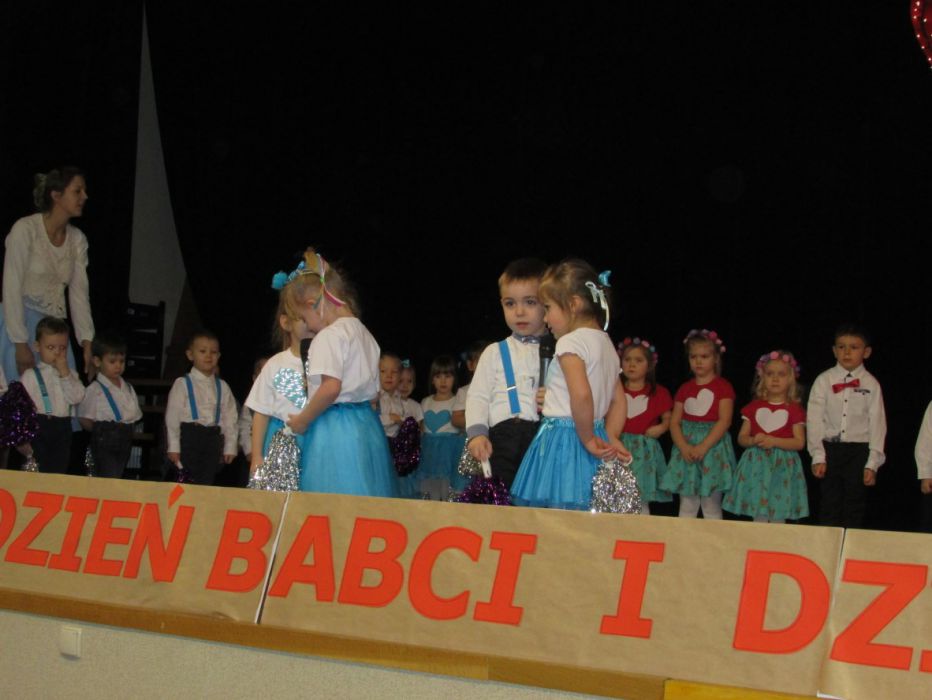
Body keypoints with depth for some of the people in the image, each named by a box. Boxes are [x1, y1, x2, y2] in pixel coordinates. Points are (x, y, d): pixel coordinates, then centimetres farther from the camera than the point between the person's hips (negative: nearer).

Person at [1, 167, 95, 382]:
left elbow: (79, 294, 6)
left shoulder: (77, 239, 7)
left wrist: (87, 343, -3)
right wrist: (21, 344, -17)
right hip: (19, 325, -6)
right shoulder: (25, 229, -11)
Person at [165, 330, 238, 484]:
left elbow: (230, 418, 11)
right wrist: (173, 447, -7)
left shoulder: (222, 387, 11)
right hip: (189, 437, -3)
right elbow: (172, 416, -2)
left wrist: (230, 447, 6)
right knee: (186, 482, -7)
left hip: (213, 440, 3)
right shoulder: (182, 384, 0)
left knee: (207, 482, 5)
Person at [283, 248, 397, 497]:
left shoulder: (329, 336, -10)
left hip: (334, 430, -9)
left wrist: (303, 419, -10)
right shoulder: (364, 334, 16)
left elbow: (331, 387, -22)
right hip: (367, 426, 9)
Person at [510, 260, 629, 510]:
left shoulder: (570, 342, -12)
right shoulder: (606, 343, 16)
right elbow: (619, 400, 18)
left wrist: (588, 439, -16)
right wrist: (609, 438, 11)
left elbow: (581, 395, -26)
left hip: (561, 440, -9)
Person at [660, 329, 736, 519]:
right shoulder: (685, 389, 11)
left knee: (711, 507, 0)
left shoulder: (723, 387, -1)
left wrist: (703, 446, -20)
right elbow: (674, 422, 5)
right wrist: (684, 446, -13)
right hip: (686, 445, 4)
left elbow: (724, 421, -11)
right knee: (686, 506, 6)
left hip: (713, 445, -4)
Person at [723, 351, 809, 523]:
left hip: (782, 465, -2)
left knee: (778, 516, -1)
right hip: (756, 465, 2)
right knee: (759, 516, 1)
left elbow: (799, 442, -5)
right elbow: (741, 438, 9)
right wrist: (753, 441, -14)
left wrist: (773, 441, -17)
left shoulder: (794, 409, 1)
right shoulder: (754, 407, 9)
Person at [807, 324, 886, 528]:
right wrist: (818, 456, -7)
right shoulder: (824, 381, 0)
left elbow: (877, 423, 0)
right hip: (830, 448, 0)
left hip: (859, 450, 0)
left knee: (855, 507, 5)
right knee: (829, 505, 4)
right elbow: (814, 420, -1)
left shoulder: (871, 384, 0)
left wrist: (872, 463, -5)